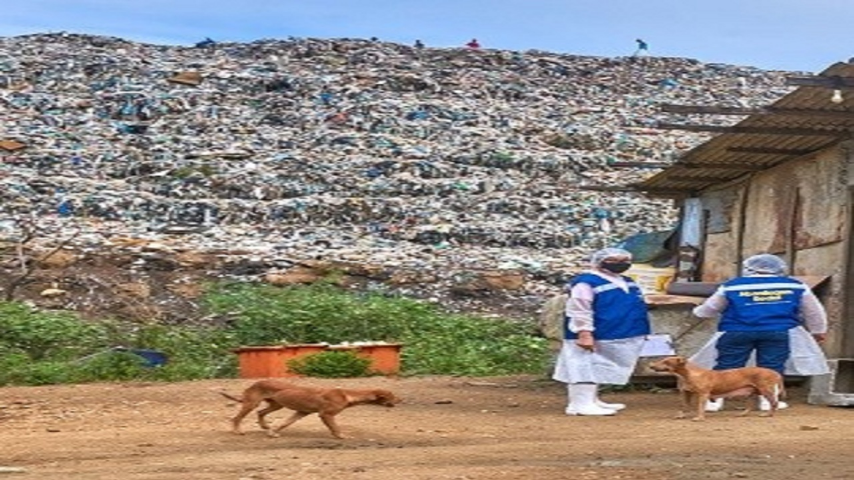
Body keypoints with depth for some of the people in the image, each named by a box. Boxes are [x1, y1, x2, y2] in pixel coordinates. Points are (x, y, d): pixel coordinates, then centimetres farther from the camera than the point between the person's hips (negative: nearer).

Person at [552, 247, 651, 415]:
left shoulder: (626, 282, 15)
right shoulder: (586, 282, -15)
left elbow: (635, 307, 25)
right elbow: (579, 310, -21)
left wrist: (640, 331, 24)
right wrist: (585, 333, -26)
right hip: (597, 337, -10)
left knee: (597, 370, 17)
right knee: (586, 369, -10)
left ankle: (591, 401, 25)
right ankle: (581, 404, -12)